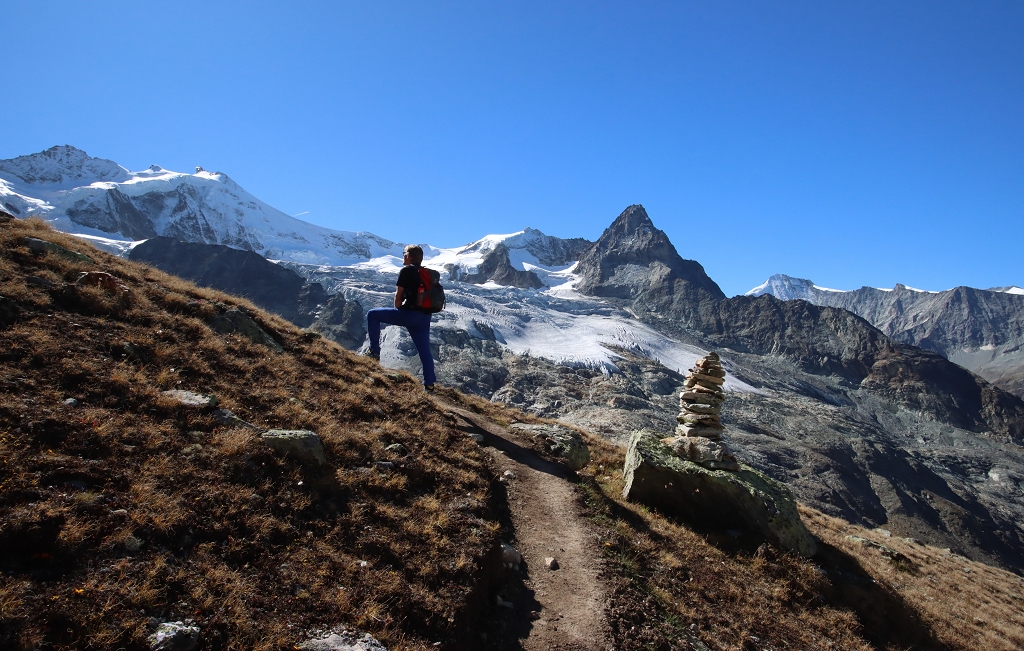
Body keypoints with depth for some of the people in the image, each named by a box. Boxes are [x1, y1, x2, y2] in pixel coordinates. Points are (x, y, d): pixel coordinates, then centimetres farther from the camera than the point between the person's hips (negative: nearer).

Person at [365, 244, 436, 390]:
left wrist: (398, 312, 14)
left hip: (409, 313, -7)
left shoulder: (406, 270, -2)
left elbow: (398, 295, -1)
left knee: (372, 315, 5)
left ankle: (374, 351, 5)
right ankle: (429, 383, 13)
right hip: (424, 317, 7)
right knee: (424, 350, 12)